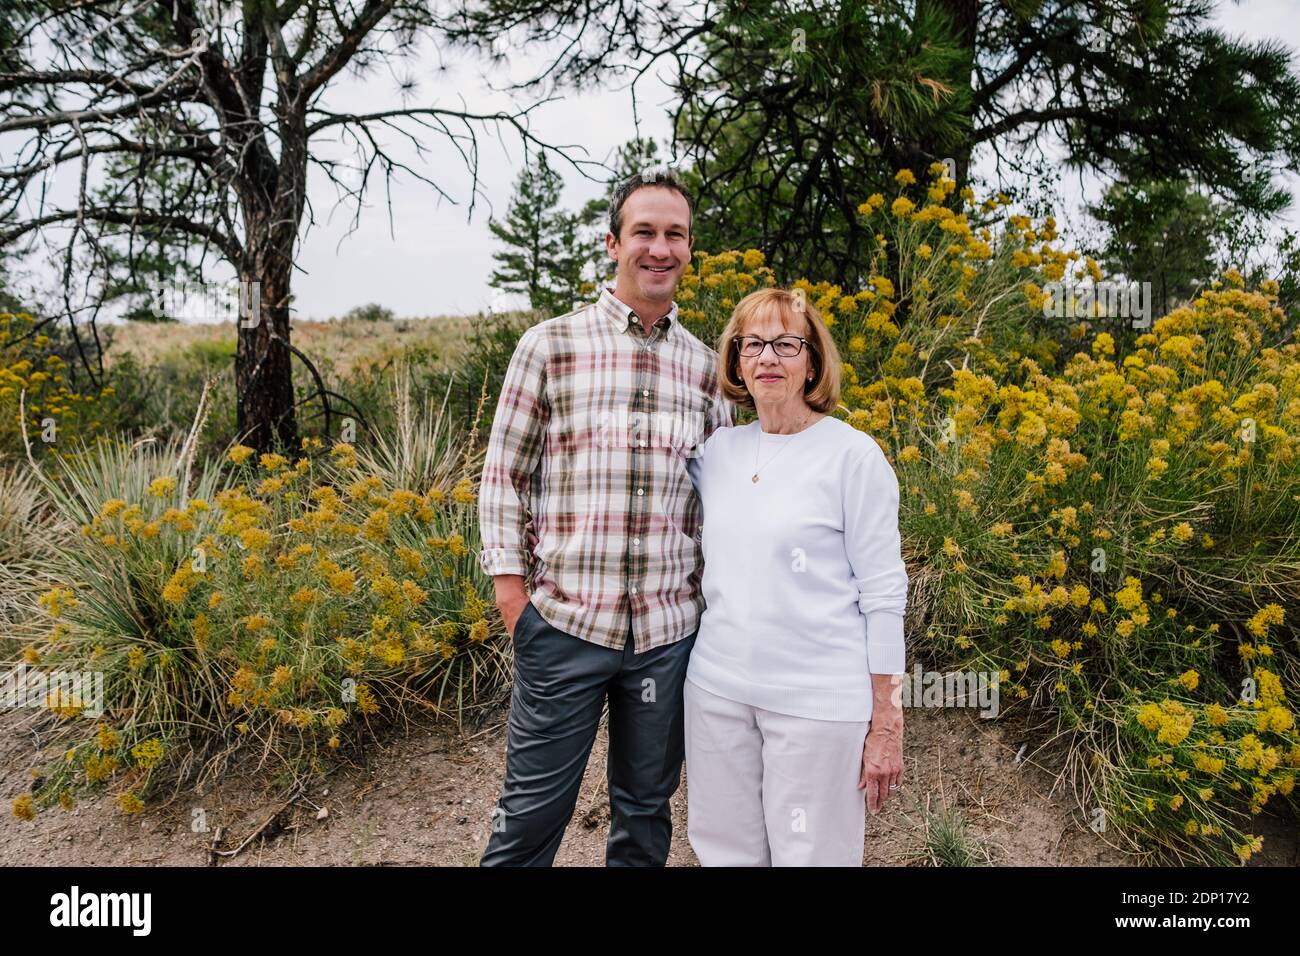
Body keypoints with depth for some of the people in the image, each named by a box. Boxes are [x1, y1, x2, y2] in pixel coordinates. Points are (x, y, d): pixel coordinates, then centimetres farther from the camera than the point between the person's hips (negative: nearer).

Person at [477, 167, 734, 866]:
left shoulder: (705, 368, 7)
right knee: (533, 810, 8)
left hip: (668, 630, 3)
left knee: (646, 808, 18)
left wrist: (714, 596, 8)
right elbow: (504, 475, 0)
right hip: (563, 622, -3)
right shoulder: (549, 346, -2)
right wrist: (512, 592, -4)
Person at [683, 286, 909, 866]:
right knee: (724, 853, 15)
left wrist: (886, 726, -7)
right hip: (717, 689, 5)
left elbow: (883, 598, -7)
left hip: (820, 703, -4)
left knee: (810, 857, 8)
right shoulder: (716, 452, 5)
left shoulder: (853, 456, -8)